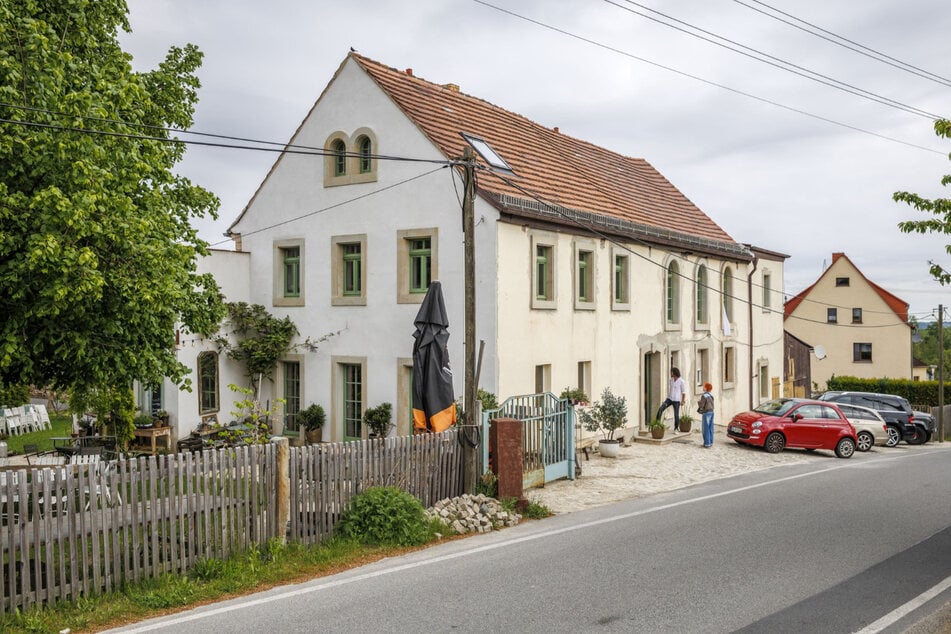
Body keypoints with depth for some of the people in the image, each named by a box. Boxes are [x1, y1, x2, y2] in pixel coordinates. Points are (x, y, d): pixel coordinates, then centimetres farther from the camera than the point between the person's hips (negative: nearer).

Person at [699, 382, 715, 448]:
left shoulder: (704, 396, -15)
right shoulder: (711, 395, 9)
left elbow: (701, 405, -14)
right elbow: (712, 405, 14)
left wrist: (698, 410, 7)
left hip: (706, 413, -8)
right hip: (711, 412, 8)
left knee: (706, 429, -5)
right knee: (710, 428, 12)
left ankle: (707, 444, -5)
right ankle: (710, 442, 16)